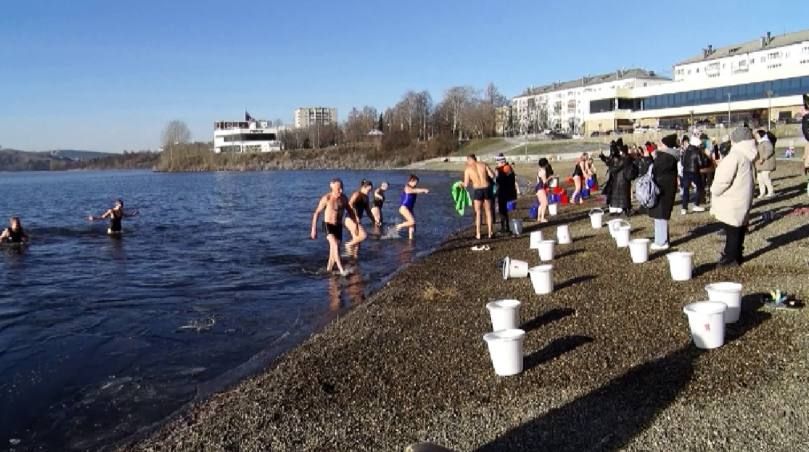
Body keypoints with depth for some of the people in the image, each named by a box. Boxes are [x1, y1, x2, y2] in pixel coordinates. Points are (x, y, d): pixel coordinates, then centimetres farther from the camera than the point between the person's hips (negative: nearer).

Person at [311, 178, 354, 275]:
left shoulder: (344, 198, 0)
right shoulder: (326, 198, -16)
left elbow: (349, 211, 14)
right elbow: (317, 213, -11)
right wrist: (314, 229, -14)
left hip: (338, 226, 5)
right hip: (328, 225, -5)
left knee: (334, 250, 9)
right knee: (335, 246, -24)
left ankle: (328, 270, 24)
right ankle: (341, 269, -22)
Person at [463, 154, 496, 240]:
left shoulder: (468, 169, -1)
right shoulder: (484, 164, 5)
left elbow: (466, 185, -3)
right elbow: (492, 175, -4)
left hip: (477, 191, -2)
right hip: (487, 189, 2)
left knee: (478, 213, 11)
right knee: (488, 212, 13)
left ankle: (478, 234, 9)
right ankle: (490, 233, 14)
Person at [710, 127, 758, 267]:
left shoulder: (735, 155, -19)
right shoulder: (747, 155, 10)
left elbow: (723, 179, -23)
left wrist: (714, 191, -5)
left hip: (731, 202, -9)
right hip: (742, 199, 9)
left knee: (732, 230, -2)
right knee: (739, 229, 15)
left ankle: (730, 258, 4)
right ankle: (736, 256, 24)